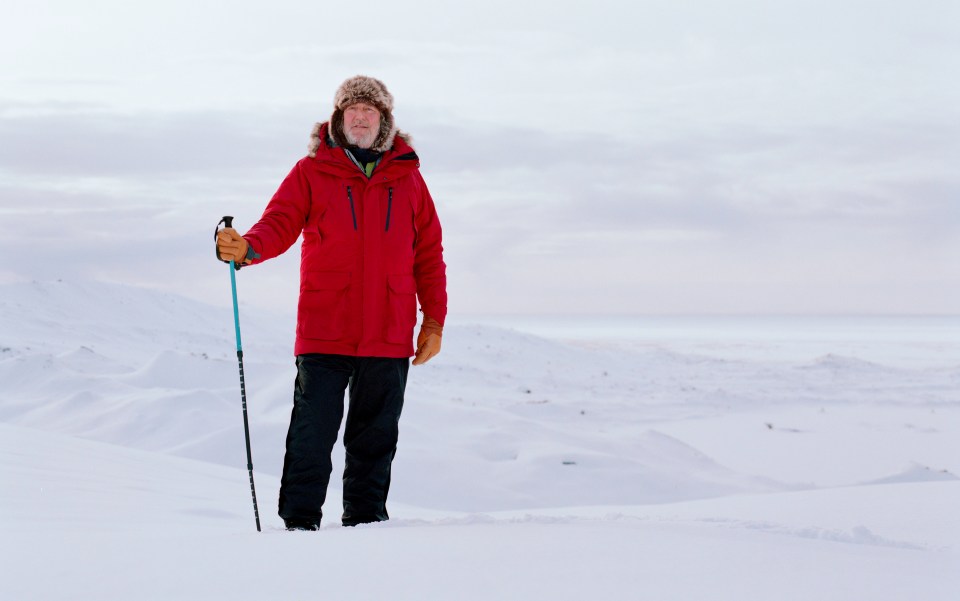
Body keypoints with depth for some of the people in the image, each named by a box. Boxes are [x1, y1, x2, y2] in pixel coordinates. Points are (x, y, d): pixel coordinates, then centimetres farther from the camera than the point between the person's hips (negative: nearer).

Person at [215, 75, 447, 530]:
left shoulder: (406, 177, 9)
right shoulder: (312, 172, 4)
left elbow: (428, 253, 11)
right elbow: (280, 223, -7)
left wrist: (434, 321, 8)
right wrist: (246, 248, -30)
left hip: (389, 336, 2)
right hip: (324, 334, -2)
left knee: (376, 434, 10)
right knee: (313, 432, -5)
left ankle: (365, 518, 21)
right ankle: (299, 520, 4)